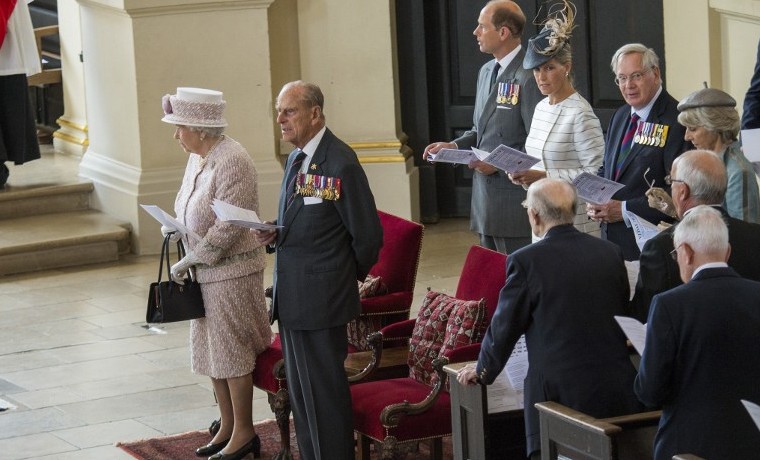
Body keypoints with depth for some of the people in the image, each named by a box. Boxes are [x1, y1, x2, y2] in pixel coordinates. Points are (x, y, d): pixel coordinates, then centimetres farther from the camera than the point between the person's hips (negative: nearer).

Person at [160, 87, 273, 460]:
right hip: (206, 270, 9)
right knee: (211, 349, 14)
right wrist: (173, 225, -1)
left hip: (231, 270, -9)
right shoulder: (198, 159, 8)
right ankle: (228, 426, 25)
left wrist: (188, 261, -18)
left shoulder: (231, 161, -20)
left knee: (231, 351, 0)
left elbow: (228, 228, -23)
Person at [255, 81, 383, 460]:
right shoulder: (296, 159, 12)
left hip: (321, 299, -9)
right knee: (299, 390, 15)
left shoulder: (340, 163, -16)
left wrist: (351, 276, 1)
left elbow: (367, 234, -12)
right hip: (292, 299, 9)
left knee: (324, 391, -3)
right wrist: (273, 236, 1)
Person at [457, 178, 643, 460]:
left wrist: (483, 370, 18)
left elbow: (504, 327, -1)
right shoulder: (611, 253, 5)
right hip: (618, 391, 5)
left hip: (561, 394, -5)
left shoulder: (526, 261, -10)